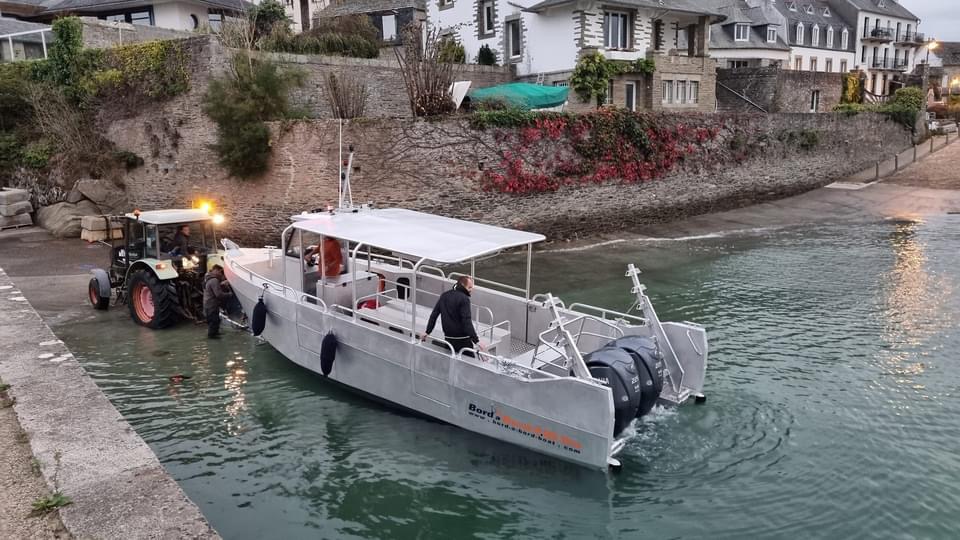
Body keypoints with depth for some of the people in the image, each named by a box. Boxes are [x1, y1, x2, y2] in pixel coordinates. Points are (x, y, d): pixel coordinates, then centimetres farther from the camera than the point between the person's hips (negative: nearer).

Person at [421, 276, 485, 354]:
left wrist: (427, 332, 19)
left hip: (448, 339, 7)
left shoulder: (444, 296, 9)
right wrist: (476, 341, -24)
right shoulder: (464, 299, -14)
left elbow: (434, 314, 12)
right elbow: (467, 322, -22)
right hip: (462, 341, -7)